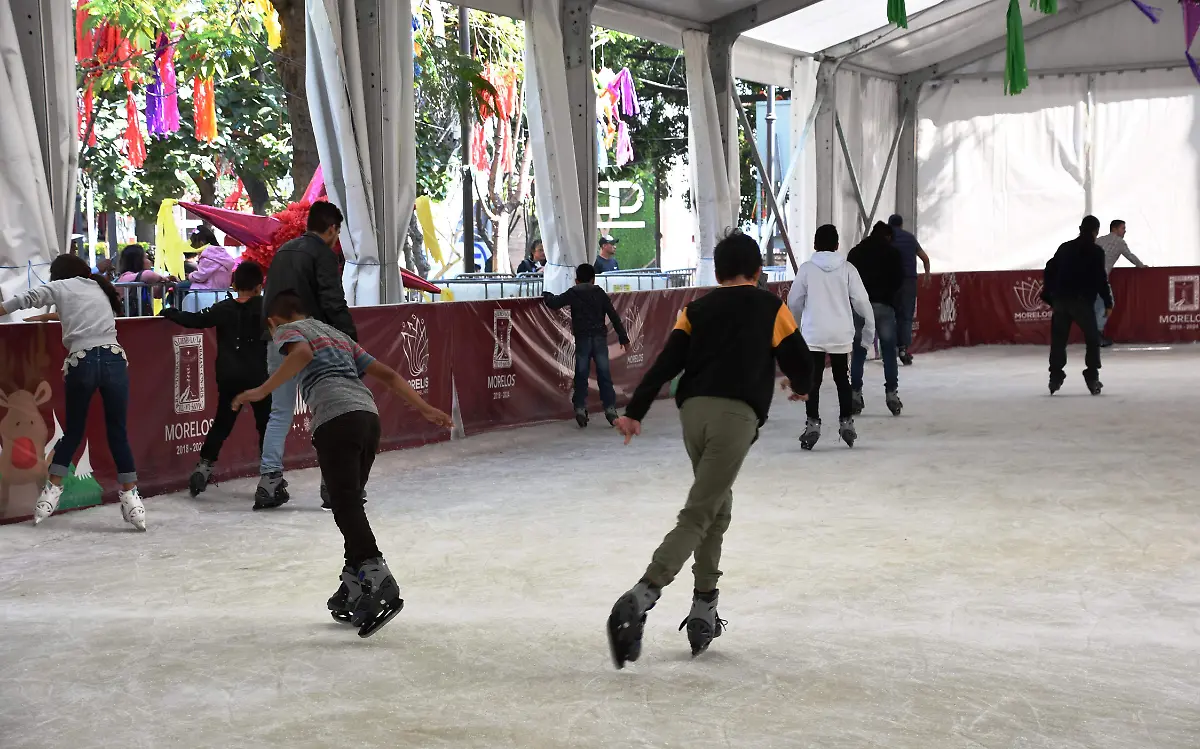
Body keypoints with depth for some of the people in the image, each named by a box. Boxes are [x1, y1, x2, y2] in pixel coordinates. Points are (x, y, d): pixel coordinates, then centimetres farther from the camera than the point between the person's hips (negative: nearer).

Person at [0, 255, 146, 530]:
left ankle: (51, 492, 13)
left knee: (73, 431, 15)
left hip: (81, 363, -2)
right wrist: (52, 316, 53)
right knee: (118, 432, 6)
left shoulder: (61, 287, 15)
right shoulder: (101, 289, 27)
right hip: (114, 360, 2)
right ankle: (131, 500, 2)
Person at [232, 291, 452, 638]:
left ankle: (381, 584, -27)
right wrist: (425, 409, 26)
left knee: (346, 507, -13)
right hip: (368, 414, 7)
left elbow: (302, 353, -11)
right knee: (351, 504, 15)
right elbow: (387, 374, 28)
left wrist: (262, 391, -12)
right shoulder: (338, 335, 34)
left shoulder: (288, 330, 15)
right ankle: (352, 591, 15)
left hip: (336, 418, -7)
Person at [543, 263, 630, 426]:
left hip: (582, 338, -1)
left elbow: (554, 303, -4)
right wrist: (623, 337, 8)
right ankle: (610, 408, -1)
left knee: (581, 375, 5)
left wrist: (547, 295, 20)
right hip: (600, 337, 1)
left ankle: (580, 409, 2)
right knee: (604, 374, 2)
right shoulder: (599, 292, 9)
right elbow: (613, 315, 6)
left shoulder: (573, 293, 5)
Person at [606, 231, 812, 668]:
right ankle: (638, 602, -26)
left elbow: (667, 362, 8)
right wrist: (800, 387, 33)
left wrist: (635, 411, 4)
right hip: (736, 415, -4)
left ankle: (704, 612, 18)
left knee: (718, 507, 21)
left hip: (693, 410, 5)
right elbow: (799, 361, 10)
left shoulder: (696, 310, 19)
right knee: (698, 516, -9)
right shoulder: (771, 308, 12)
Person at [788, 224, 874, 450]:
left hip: (813, 334, -1)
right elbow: (861, 300, -2)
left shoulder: (806, 269, -3)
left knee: (813, 381, 3)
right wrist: (869, 326, 12)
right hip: (841, 335, 1)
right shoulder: (847, 269, -2)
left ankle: (813, 424, -3)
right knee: (843, 380, 14)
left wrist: (798, 322, 23)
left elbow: (794, 301, 3)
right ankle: (846, 422, 15)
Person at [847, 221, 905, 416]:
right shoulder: (892, 252, 3)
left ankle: (855, 394, 5)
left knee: (858, 352, 6)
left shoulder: (855, 252, 9)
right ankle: (891, 393, 1)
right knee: (889, 351, 4)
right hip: (883, 305, -2)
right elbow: (899, 280, -1)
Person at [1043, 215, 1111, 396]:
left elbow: (1050, 270, 13)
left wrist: (1048, 296, 19)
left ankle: (1055, 377, 10)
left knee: (1058, 340, 12)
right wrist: (1108, 302, -2)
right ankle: (1092, 377, 2)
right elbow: (1100, 279, -8)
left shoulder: (1064, 248, 13)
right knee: (1093, 339, 7)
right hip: (1082, 301, -4)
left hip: (1060, 300, 5)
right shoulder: (1096, 251, -3)